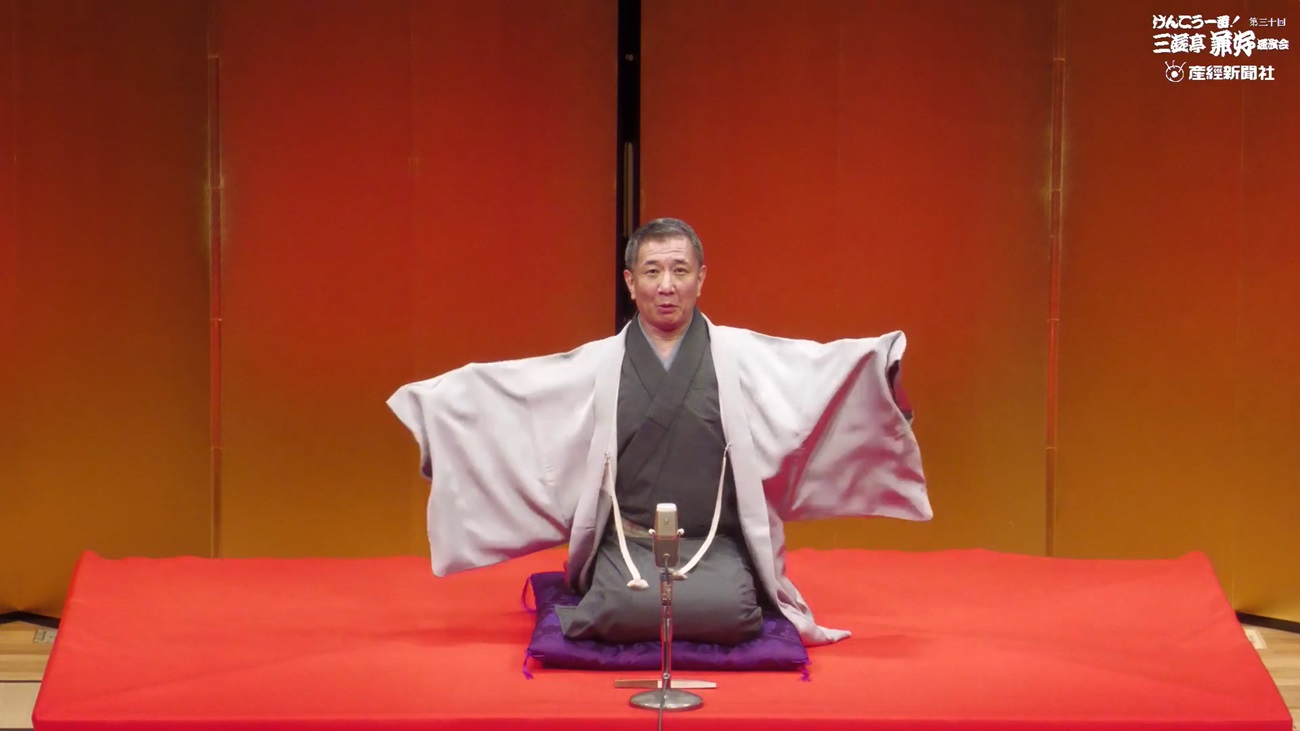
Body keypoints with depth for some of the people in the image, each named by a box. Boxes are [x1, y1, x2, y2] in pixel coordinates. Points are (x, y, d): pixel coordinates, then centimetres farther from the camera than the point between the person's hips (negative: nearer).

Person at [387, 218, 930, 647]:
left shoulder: (742, 354, 6)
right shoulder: (598, 364, 9)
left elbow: (822, 362, -5)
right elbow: (493, 384, 10)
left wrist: (883, 357, -22)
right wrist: (432, 398, 1)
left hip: (717, 546, 0)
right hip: (628, 543, 0)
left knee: (729, 611, -29)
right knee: (622, 612, -30)